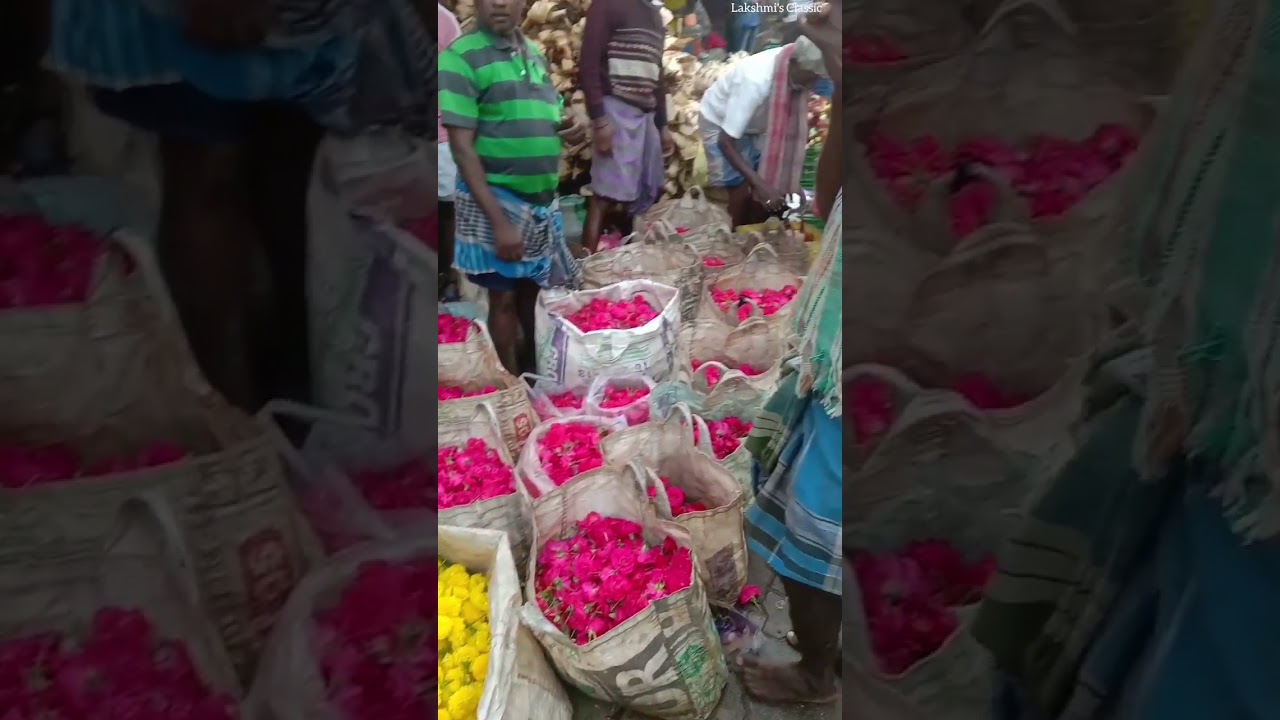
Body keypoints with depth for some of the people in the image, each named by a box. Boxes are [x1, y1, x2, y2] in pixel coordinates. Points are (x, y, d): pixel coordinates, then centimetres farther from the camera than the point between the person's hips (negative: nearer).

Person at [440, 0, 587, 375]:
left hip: (542, 198, 6)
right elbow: (462, 145, -16)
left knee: (530, 288, 15)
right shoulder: (461, 57, -12)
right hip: (496, 200, -6)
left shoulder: (534, 55, 10)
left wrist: (572, 127, -5)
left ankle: (531, 367, 32)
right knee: (504, 296, 3)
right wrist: (499, 219, -21)